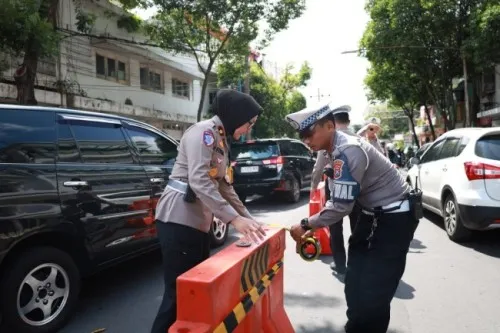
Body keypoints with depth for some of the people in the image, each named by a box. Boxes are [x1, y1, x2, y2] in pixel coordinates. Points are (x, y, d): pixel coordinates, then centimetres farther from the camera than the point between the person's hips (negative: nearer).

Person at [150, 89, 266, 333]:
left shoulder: (222, 140, 16)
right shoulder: (204, 131, -12)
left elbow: (223, 186, 18)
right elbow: (199, 180, -25)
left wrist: (248, 219, 13)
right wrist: (234, 219, -28)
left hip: (199, 222, 9)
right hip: (179, 220, -9)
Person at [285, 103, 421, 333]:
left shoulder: (348, 151, -26)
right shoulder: (338, 149, 4)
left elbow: (341, 206, -26)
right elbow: (342, 201, 10)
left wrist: (306, 225, -14)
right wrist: (314, 226, 5)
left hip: (395, 217, -9)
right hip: (375, 214, 10)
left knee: (374, 291, -4)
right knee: (355, 283, 15)